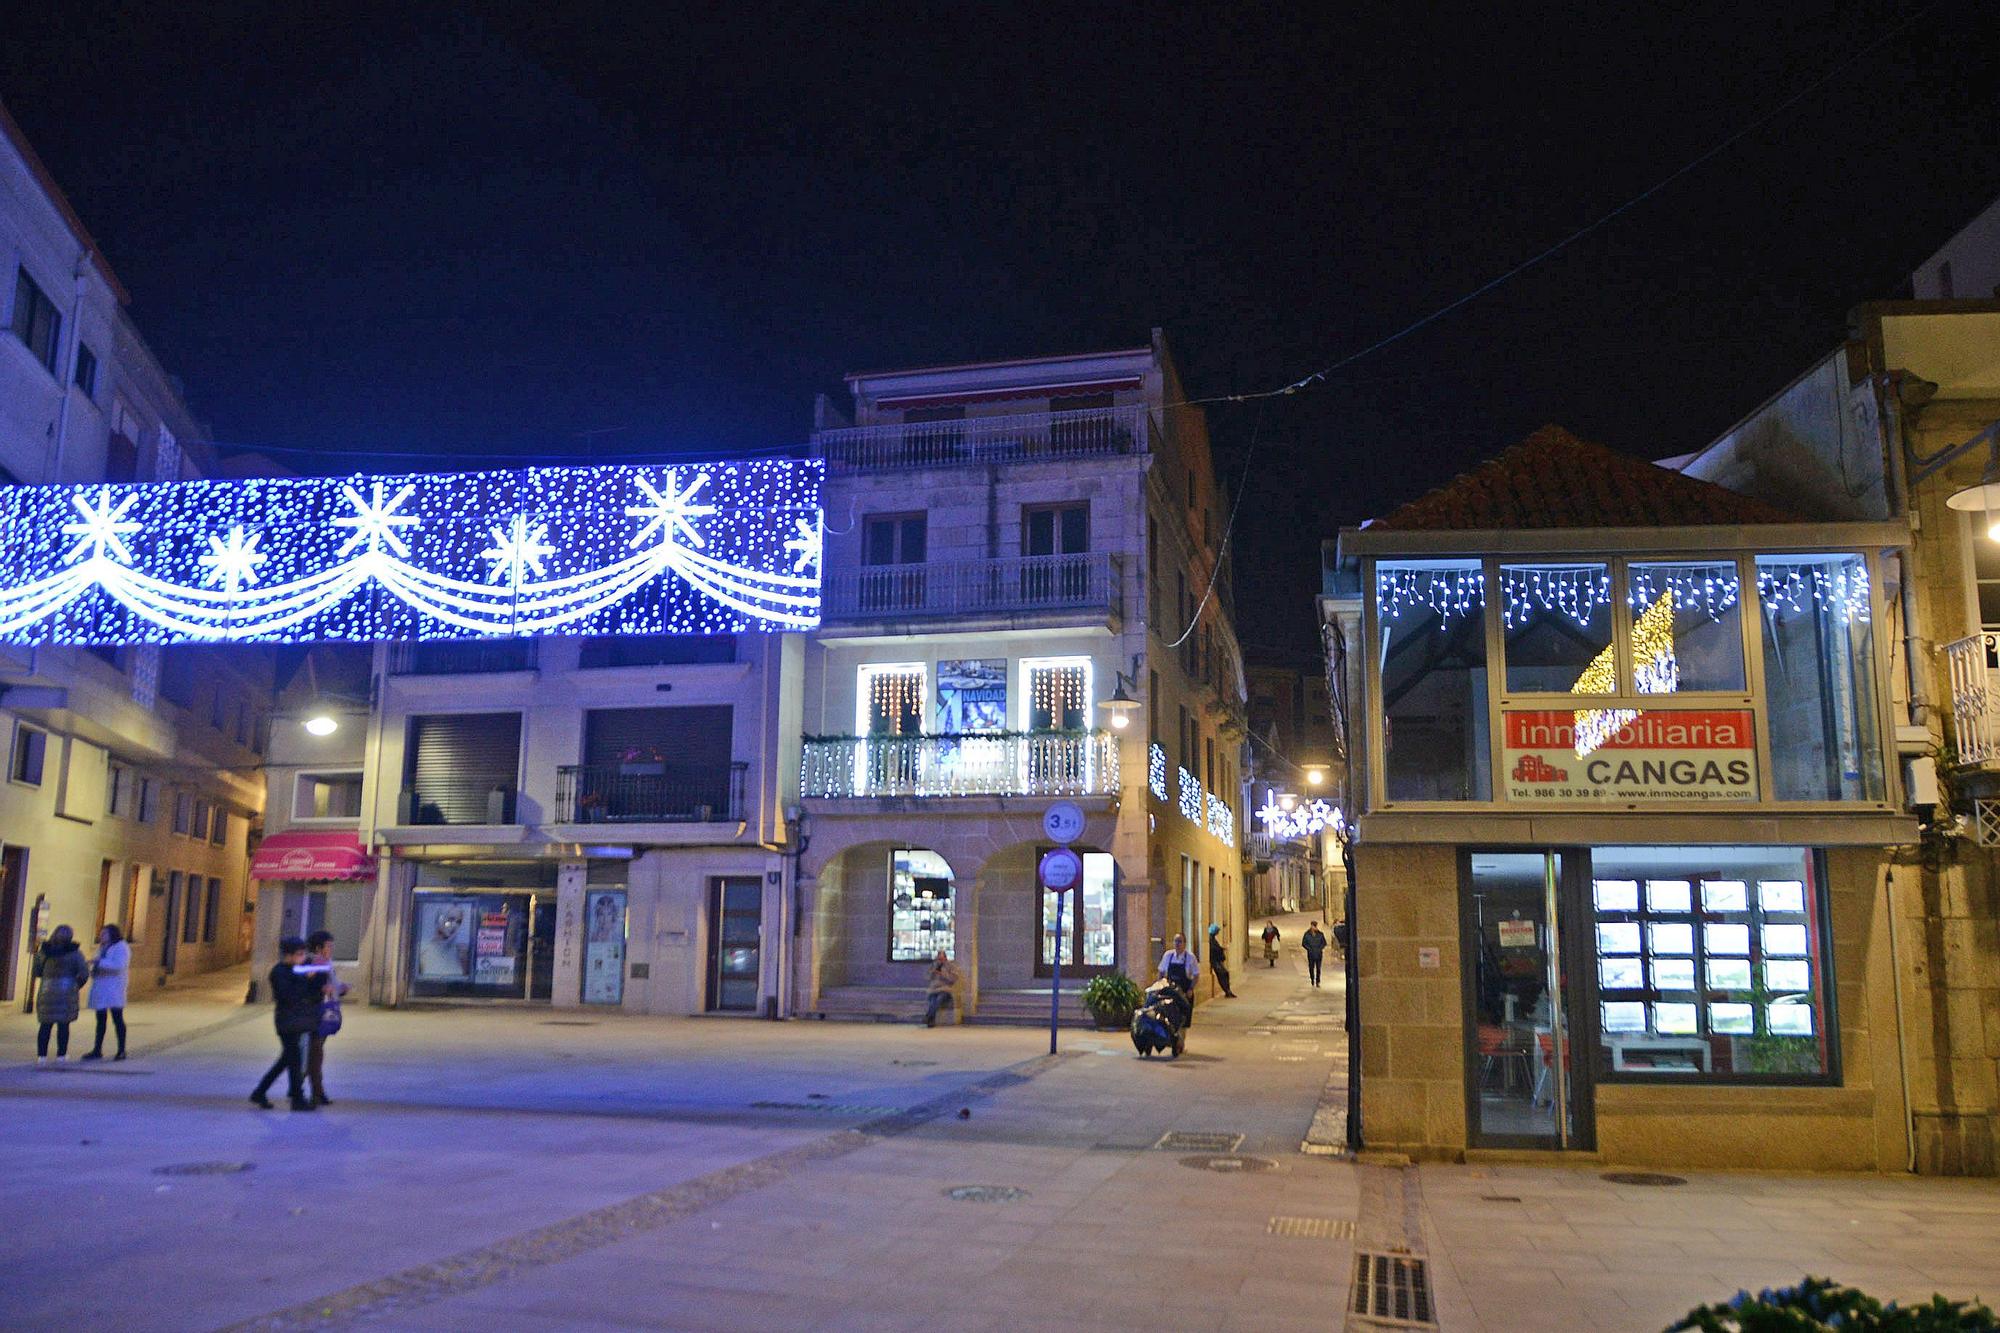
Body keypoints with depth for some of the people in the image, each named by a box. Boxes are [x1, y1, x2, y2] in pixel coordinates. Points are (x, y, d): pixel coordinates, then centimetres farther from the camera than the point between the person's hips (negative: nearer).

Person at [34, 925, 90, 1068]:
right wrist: (78, 986, 9)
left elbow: (37, 972, 8)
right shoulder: (75, 953, -6)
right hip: (67, 991, -2)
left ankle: (41, 1056, 0)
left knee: (45, 1025, 7)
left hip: (46, 991, 2)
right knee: (63, 1024, 6)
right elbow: (84, 973, -8)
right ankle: (61, 1055, 11)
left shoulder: (44, 951, 2)